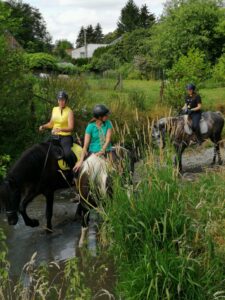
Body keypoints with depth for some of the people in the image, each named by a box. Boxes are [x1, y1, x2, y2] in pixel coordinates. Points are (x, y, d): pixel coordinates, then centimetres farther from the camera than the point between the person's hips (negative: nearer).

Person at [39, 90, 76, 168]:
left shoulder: (69, 111, -6)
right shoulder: (54, 109, 11)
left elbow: (71, 128, -13)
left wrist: (60, 129, -30)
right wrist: (43, 126, 2)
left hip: (65, 136, -6)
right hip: (54, 136, 6)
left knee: (67, 153, -32)